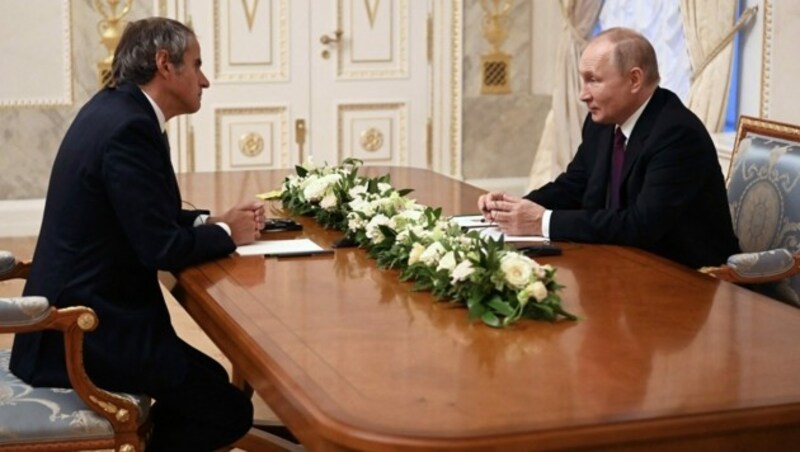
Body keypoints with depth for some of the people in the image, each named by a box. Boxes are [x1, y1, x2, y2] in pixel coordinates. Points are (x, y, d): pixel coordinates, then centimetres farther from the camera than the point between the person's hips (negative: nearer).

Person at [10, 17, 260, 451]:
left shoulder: (114, 108, 9)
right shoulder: (128, 127, -21)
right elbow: (162, 248, -22)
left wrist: (212, 221, 7)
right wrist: (226, 233, -5)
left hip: (79, 311, 10)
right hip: (88, 329, -10)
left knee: (211, 383, 16)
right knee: (231, 410, -8)